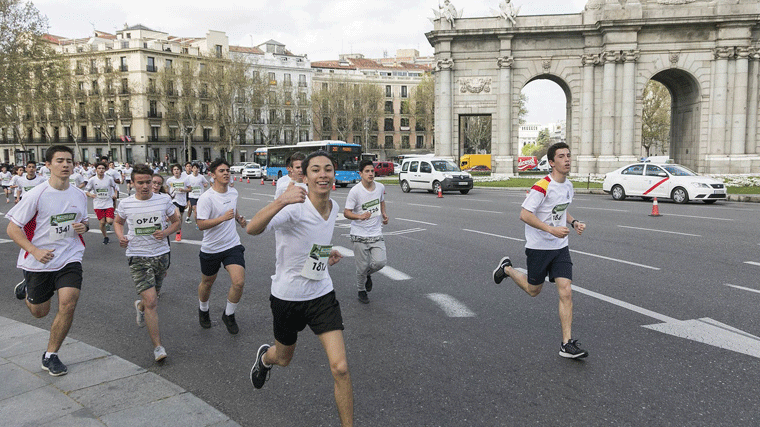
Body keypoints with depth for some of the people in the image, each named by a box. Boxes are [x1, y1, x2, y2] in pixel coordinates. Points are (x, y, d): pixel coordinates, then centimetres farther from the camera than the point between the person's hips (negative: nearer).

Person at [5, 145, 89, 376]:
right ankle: (26, 292, 51)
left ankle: (50, 356, 4)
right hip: (38, 263, -2)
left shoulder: (79, 195, 1)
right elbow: (12, 228, -10)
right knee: (40, 312, 13)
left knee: (68, 305, -15)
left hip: (69, 259, 2)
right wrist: (35, 251, -22)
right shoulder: (36, 195, -13)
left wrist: (83, 227, -6)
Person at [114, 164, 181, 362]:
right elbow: (118, 222, 16)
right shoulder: (126, 204, -3)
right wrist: (121, 237, -5)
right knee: (151, 302, -13)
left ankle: (140, 306, 58)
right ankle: (157, 346, -4)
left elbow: (176, 222, 10)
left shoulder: (164, 200, -2)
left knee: (152, 297, 19)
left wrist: (166, 232, -11)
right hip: (138, 258, -3)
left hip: (161, 255, 3)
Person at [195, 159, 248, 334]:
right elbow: (201, 224, -23)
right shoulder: (206, 198, -17)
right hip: (210, 248, -3)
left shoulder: (234, 192, 3)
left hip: (233, 245, 3)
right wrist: (223, 218, -32)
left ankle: (229, 315, 12)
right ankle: (203, 311, 46)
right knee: (207, 283, 16)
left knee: (239, 282, -12)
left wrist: (239, 218, 4)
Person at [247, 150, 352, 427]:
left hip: (322, 294, 3)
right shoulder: (295, 207, -23)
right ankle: (265, 357, 60)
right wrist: (281, 201, -56)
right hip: (287, 296, -3)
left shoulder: (334, 207, -2)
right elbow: (252, 229, -42)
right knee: (283, 358, 22)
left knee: (340, 368, -9)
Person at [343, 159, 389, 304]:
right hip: (360, 234, -3)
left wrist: (383, 213, 7)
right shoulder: (355, 191, -13)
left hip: (376, 233, 4)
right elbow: (346, 212, -12)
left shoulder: (380, 187, 2)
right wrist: (360, 216, -29)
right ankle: (361, 291, 29)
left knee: (380, 262, -10)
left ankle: (368, 274, 25)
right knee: (362, 266, 2)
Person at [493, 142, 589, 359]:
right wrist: (551, 229, -29)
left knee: (566, 292, -5)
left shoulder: (568, 186, 7)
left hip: (560, 247, 6)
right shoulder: (542, 186, -19)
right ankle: (507, 269, 40)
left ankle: (567, 344, -1)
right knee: (533, 290, 12)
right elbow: (524, 214, -22)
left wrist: (574, 222, 5)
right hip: (538, 246, -6)